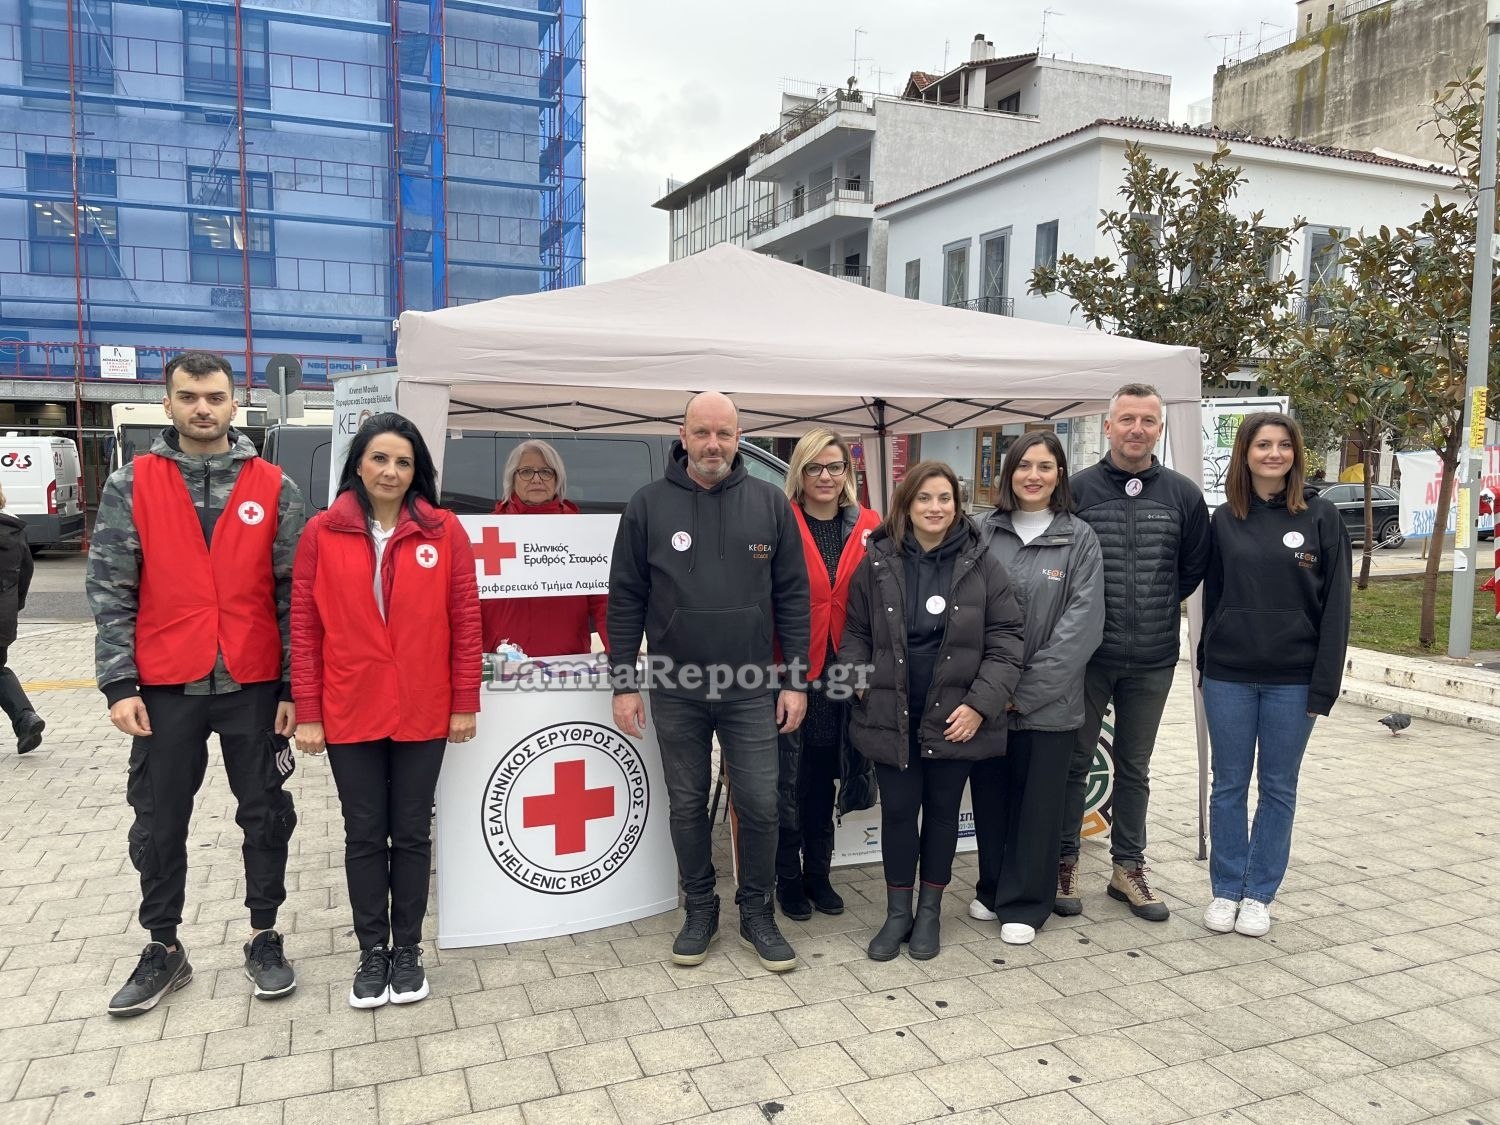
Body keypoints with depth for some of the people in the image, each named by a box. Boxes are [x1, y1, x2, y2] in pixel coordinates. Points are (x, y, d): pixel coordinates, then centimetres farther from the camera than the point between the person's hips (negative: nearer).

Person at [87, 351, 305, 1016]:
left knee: (265, 815, 9)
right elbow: (109, 590, 0)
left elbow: (293, 594, 1)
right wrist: (119, 684, -8)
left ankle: (265, 937, 26)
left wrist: (294, 685, -3)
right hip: (164, 688, 1)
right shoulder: (130, 487, 1)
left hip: (254, 686, 0)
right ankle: (163, 950, 28)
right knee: (159, 824, 11)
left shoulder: (273, 488, 1)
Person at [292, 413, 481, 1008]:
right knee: (364, 834, 11)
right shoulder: (322, 532, -1)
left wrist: (465, 703, -3)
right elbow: (305, 628, -1)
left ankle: (407, 949, 27)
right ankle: (372, 952, 27)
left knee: (412, 833, 11)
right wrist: (307, 712, -3)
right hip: (349, 712, 0)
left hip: (423, 712, 0)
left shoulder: (444, 531, -2)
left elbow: (466, 621, -2)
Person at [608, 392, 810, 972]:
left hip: (752, 689, 0)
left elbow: (792, 596, 3)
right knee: (687, 806, 13)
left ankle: (757, 913, 25)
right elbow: (626, 599, 1)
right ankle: (699, 910, 31)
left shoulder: (770, 503, 0)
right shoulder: (648, 505, -2)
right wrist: (624, 683, -2)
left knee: (759, 806, 4)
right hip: (674, 691, 0)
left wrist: (795, 680, 0)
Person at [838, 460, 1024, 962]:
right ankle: (897, 912, 24)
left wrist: (981, 702, -10)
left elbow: (1005, 638, -2)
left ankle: (929, 911, 29)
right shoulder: (878, 562, 0)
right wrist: (860, 683, -6)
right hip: (891, 715, 0)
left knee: (942, 810, 12)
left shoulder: (980, 564, -2)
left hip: (954, 717, 0)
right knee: (898, 811, 7)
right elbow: (855, 632, 8)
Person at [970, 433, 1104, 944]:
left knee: (1038, 802, 7)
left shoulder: (1079, 538, -2)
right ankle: (992, 888, 33)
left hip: (1049, 702, -2)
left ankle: (1024, 903, 23)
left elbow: (1083, 623, -9)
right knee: (990, 797, 13)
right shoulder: (986, 533, 3)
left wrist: (1027, 689, -13)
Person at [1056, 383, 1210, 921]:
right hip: (1086, 655, -2)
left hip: (1152, 661, 2)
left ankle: (1128, 867, 29)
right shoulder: (1078, 489, -5)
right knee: (1073, 762, 8)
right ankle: (1064, 864, 22)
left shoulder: (1183, 494, 2)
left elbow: (1195, 567, 12)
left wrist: (1155, 609, 8)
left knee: (1134, 769, 15)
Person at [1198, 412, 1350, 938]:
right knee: (1229, 786, 9)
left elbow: (1335, 604, -4)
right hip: (1229, 677, 2)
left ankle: (1259, 894, 22)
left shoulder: (1321, 517, -2)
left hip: (1293, 679, -1)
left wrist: (1325, 682, -9)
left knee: (1278, 788, 10)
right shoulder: (1224, 520, 4)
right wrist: (1207, 665, 7)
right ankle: (1226, 889, 22)